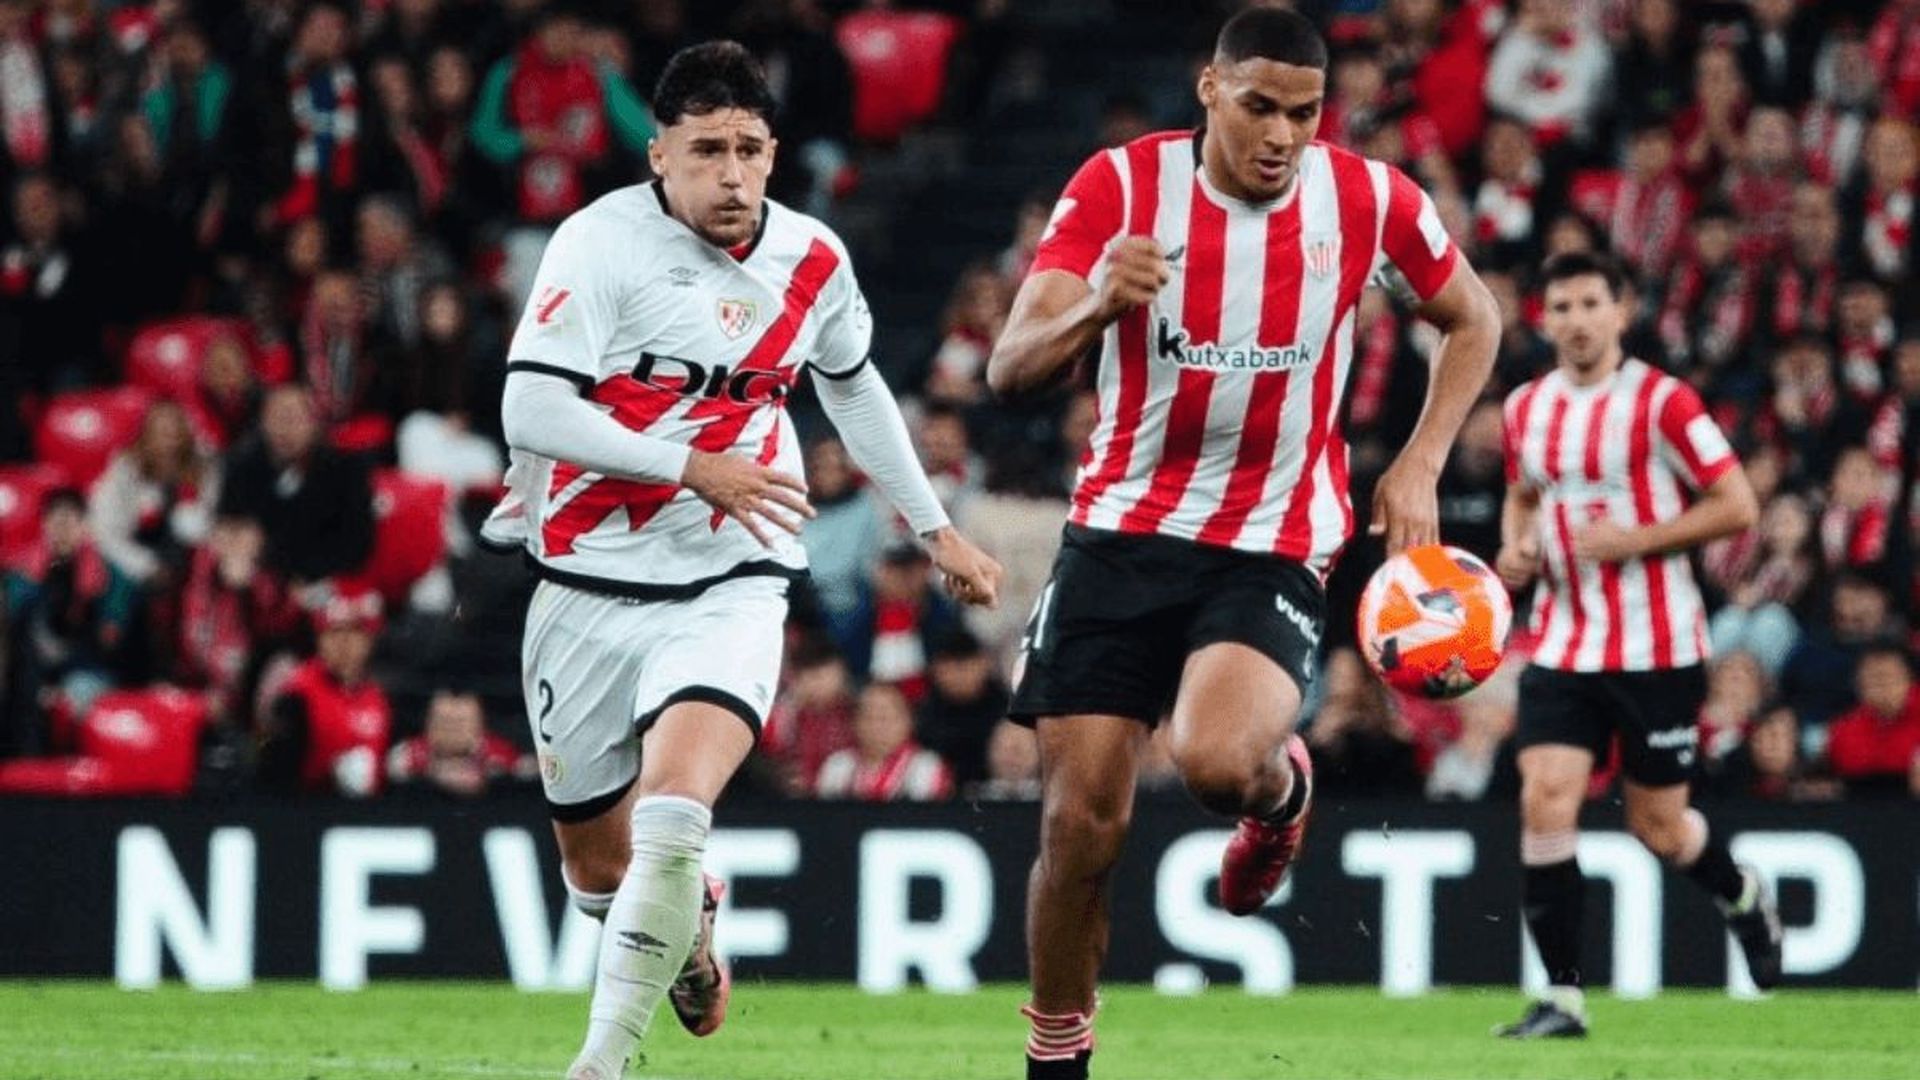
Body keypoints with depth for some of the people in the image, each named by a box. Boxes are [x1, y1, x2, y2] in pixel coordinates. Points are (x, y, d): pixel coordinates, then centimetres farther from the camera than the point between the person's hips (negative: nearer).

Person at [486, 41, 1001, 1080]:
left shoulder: (812, 260, 3)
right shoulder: (603, 243, -12)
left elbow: (855, 388, 23)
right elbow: (530, 412, -19)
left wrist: (934, 528, 28)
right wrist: (695, 466, -21)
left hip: (730, 585, 1)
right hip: (591, 584, -1)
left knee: (674, 809, -25)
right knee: (595, 856, 12)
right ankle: (690, 926, 47)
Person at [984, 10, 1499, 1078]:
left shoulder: (1370, 200, -6)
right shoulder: (1121, 185, -9)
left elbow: (1474, 319, 13)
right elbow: (1011, 367, -16)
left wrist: (1419, 467, 0)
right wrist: (1094, 309, -37)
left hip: (1275, 548, -1)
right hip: (1121, 534, 1)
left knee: (1217, 759, -28)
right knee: (1081, 823, -5)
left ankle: (1281, 786, 10)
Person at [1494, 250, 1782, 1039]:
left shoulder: (1662, 402, -10)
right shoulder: (1525, 409, 7)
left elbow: (1737, 506, -11)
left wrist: (1633, 540, -19)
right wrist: (1516, 545, 3)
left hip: (1656, 648, -4)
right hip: (1562, 643, 4)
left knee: (1658, 826, 4)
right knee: (1545, 801, -13)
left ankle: (1744, 898, 39)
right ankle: (1562, 997, -7)